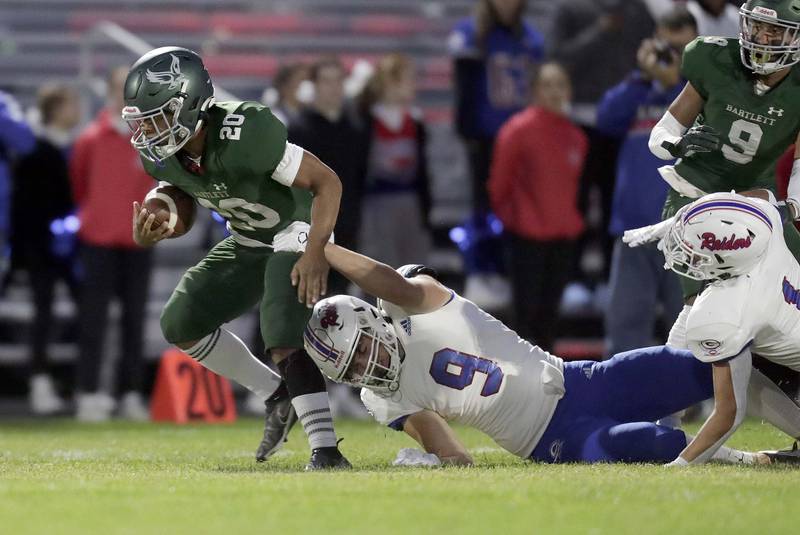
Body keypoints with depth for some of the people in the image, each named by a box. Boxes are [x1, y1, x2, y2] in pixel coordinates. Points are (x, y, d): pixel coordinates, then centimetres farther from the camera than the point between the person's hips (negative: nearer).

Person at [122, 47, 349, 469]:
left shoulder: (245, 136, -35)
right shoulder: (160, 155, -13)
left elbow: (327, 182, -28)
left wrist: (316, 252, -39)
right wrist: (147, 235, -18)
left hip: (298, 230, -8)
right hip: (248, 243, 8)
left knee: (284, 343, -25)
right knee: (181, 323, 3)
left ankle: (325, 451, -23)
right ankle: (278, 397, 14)